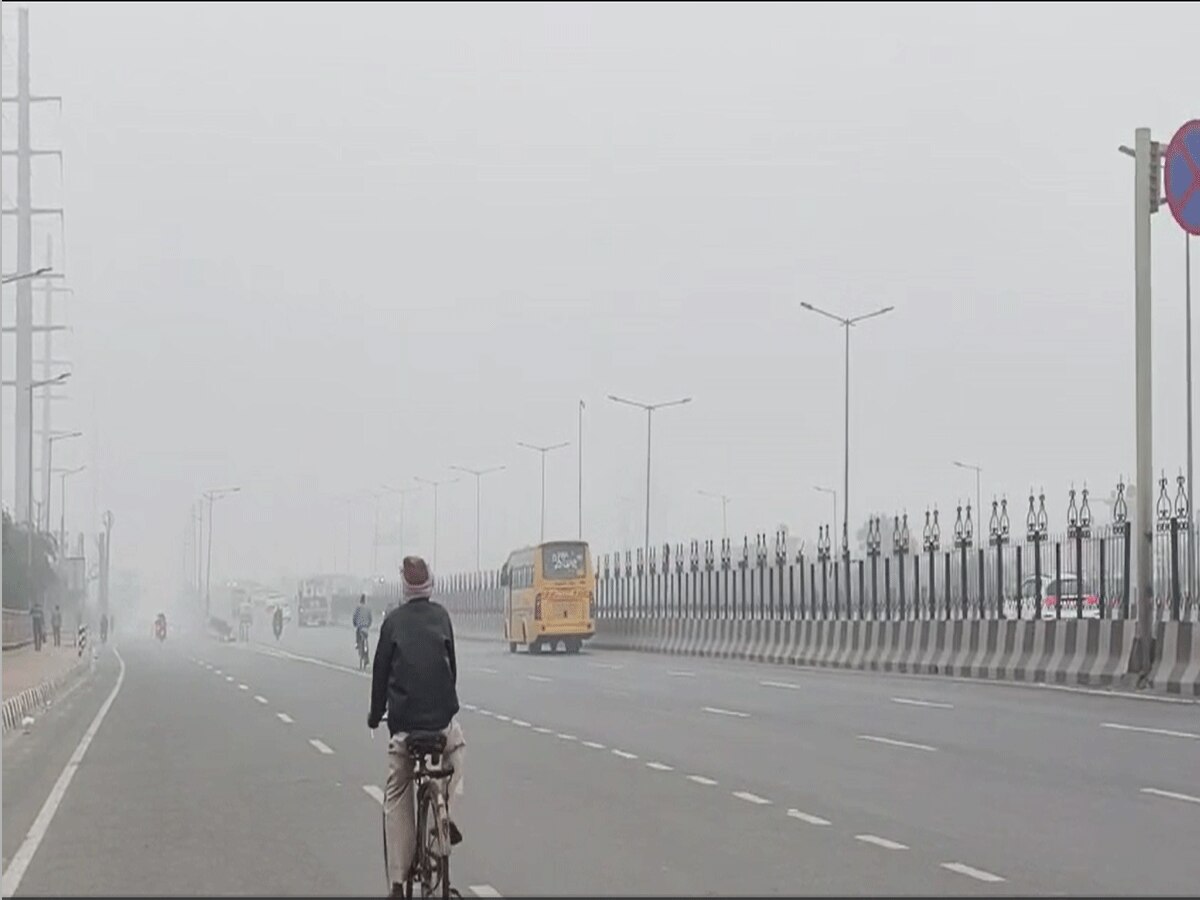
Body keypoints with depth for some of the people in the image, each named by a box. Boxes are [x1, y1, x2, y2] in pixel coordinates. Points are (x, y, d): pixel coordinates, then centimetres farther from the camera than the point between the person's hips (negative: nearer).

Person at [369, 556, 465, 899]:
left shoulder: (393, 621, 2)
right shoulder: (441, 615, 4)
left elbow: (381, 671, 4)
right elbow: (451, 664, 8)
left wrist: (375, 714, 17)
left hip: (403, 724, 0)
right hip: (442, 719, 0)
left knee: (396, 799, 8)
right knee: (456, 745, 35)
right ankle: (446, 812, 13)